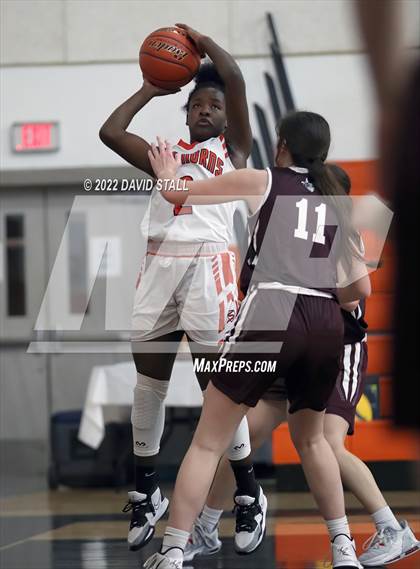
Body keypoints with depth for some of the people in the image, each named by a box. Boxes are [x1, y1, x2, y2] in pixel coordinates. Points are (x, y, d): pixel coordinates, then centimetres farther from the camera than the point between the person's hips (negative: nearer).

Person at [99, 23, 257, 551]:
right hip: (159, 264, 4)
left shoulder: (232, 150, 14)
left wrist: (199, 39, 12)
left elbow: (235, 80, 2)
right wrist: (149, 92, 25)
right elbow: (110, 133, 16)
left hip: (207, 264, -4)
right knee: (149, 381, 7)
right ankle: (145, 492, 17)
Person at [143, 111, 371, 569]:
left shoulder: (261, 182, 10)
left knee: (208, 443, 1)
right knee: (310, 439, 27)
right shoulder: (334, 202, 21)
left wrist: (166, 172, 42)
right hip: (325, 326, 5)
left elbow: (175, 193, 20)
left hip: (271, 314, -4)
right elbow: (361, 288, 18)